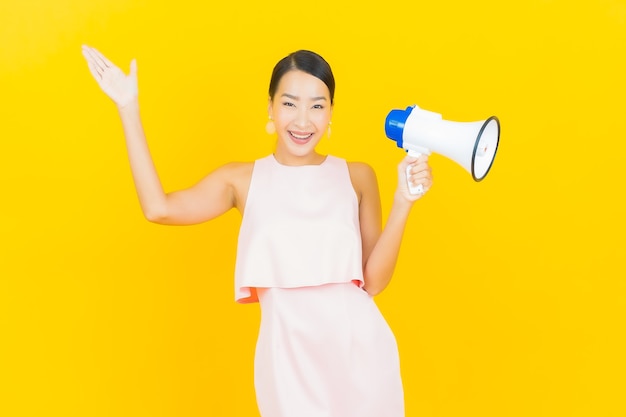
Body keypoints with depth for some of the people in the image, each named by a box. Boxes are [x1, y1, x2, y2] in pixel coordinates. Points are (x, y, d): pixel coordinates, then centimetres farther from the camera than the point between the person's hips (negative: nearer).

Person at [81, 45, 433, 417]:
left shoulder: (357, 177, 3)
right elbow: (159, 209, -14)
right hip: (289, 359, 0)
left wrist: (404, 201, -10)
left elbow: (374, 281, -1)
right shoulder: (242, 180, 3)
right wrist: (129, 110, -8)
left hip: (360, 352, 1)